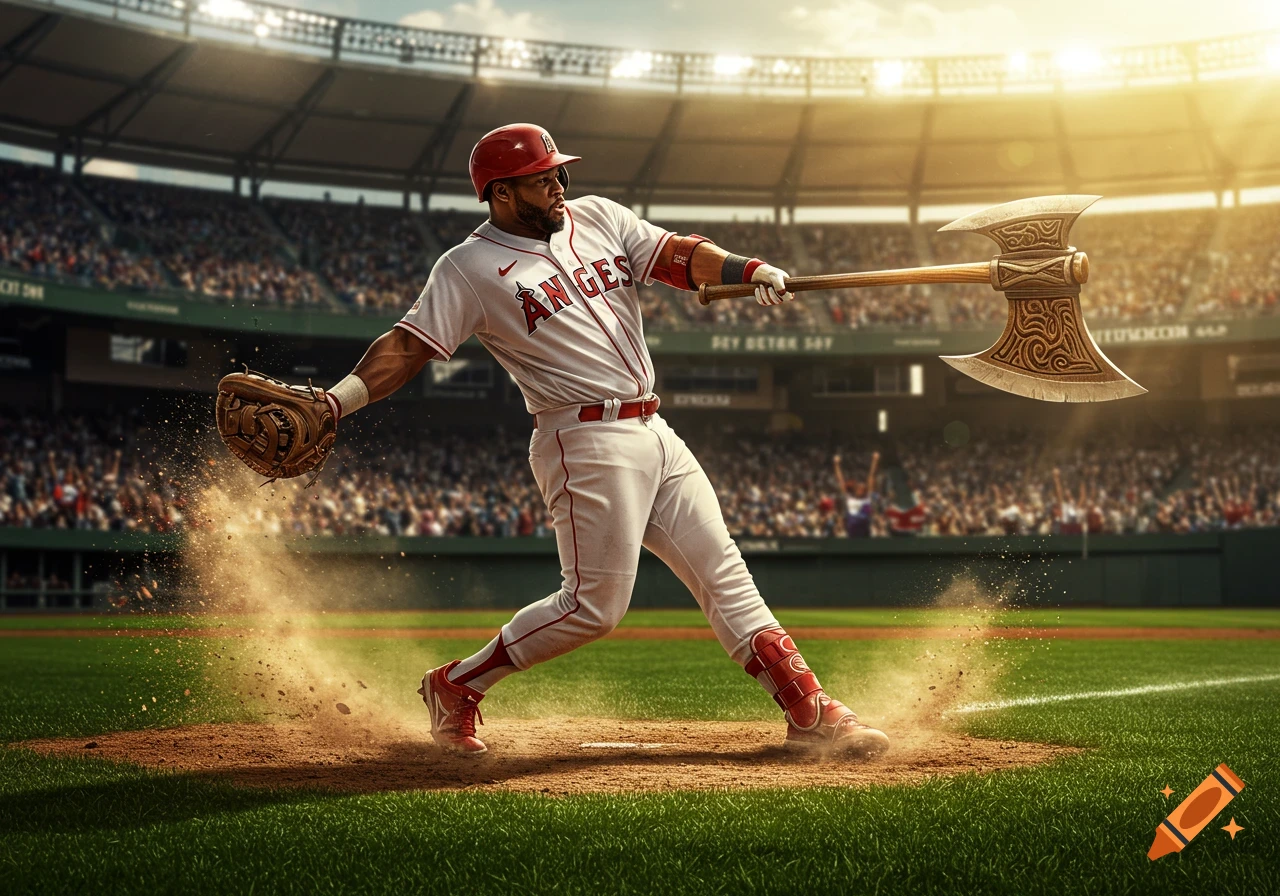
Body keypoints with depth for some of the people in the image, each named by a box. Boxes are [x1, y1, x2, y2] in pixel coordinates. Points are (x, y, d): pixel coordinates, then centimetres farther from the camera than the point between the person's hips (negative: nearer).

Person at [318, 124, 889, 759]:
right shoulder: (469, 268, -4)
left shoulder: (597, 218, 13)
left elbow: (679, 257, 4)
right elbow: (408, 345, -11)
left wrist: (748, 270, -15)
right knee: (595, 604, -7)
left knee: (725, 577, 7)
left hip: (653, 431, 7)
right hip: (587, 443, -7)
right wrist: (336, 401, -26)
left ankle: (811, 713, 10)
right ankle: (454, 688, 8)